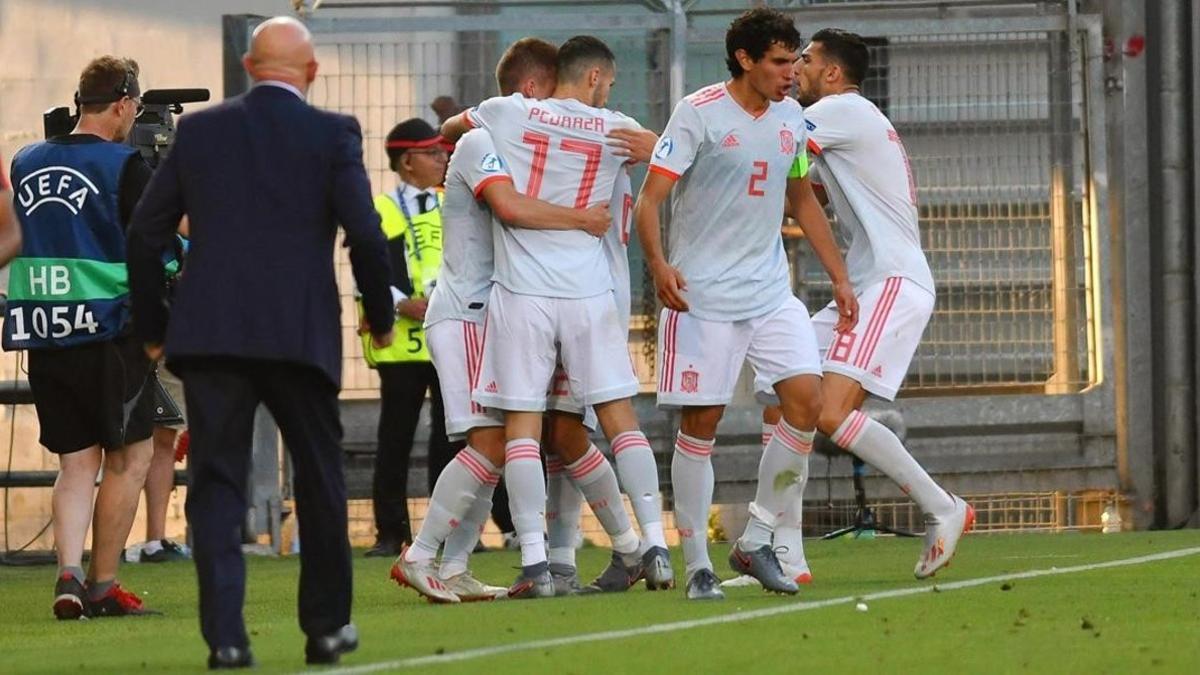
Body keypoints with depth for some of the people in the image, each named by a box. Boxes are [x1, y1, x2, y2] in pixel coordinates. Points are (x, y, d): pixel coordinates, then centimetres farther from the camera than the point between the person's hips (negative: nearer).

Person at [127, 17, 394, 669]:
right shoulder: (332, 134, -1)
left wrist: (152, 325, 16)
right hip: (300, 336, -1)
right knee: (319, 478, 15)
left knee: (216, 483, 3)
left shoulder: (198, 130, 7)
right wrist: (380, 315, 7)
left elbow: (145, 234, 7)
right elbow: (364, 232, -8)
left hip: (209, 335, 1)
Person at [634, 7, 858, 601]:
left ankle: (755, 542, 3)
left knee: (807, 398, -9)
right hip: (703, 298, -5)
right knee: (700, 423, -3)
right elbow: (648, 200, -12)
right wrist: (659, 265, -29)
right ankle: (697, 564, 5)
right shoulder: (698, 113, -10)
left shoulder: (790, 118, 9)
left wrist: (839, 277, 20)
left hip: (771, 294, 6)